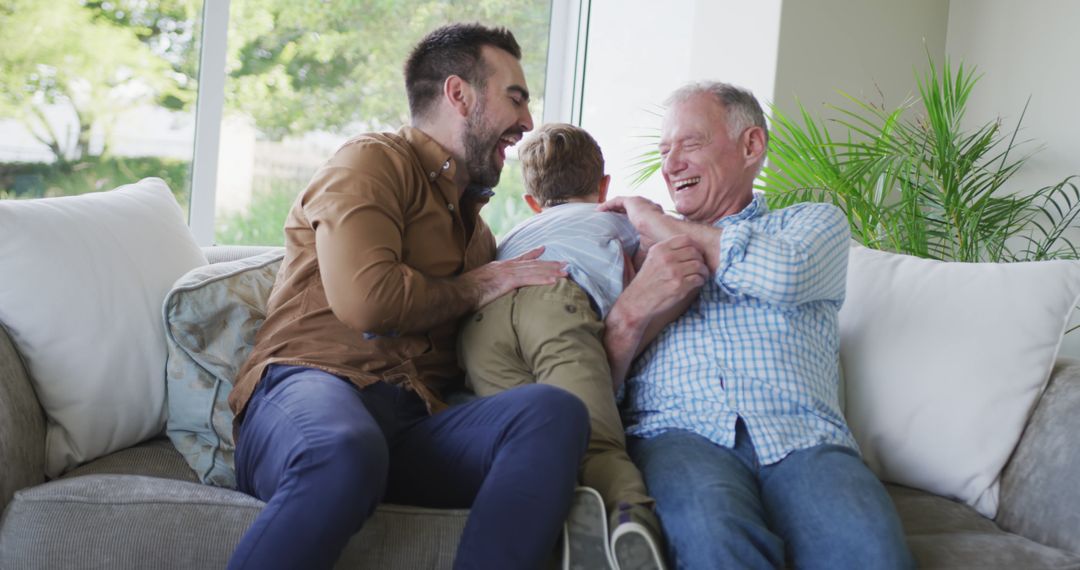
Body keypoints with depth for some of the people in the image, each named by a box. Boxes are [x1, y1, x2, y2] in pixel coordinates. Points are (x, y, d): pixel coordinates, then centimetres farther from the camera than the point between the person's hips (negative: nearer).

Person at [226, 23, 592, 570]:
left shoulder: (474, 222, 32)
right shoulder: (374, 161, 7)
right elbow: (366, 297, -11)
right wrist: (474, 288, 6)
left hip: (414, 425, 6)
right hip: (310, 384, -6)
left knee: (555, 411, -25)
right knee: (346, 452, -43)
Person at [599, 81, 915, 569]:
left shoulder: (814, 222, 25)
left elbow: (786, 274, -4)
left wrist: (664, 226, 8)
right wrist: (628, 314, -5)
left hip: (801, 439, 0)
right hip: (677, 434, 0)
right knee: (714, 529, -38)